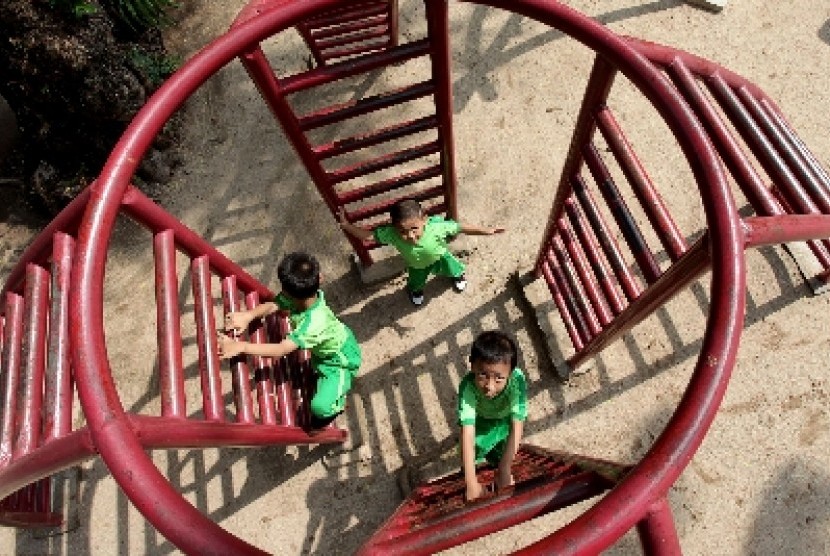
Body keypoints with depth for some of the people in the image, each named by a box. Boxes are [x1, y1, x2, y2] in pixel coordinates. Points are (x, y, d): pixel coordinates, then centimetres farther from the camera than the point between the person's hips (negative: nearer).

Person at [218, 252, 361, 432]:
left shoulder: (314, 323, -42)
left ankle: (337, 401, 15)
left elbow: (281, 350, -39)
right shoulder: (308, 294, -21)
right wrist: (247, 315, -27)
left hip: (340, 361, -8)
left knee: (320, 407, -18)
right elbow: (272, 305, -11)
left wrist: (241, 346, -37)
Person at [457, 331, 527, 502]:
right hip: (480, 417, 0)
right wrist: (471, 483, -43)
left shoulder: (517, 381, -43)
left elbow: (517, 428, -38)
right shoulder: (468, 386, -43)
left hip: (505, 417, 0)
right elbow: (467, 435, -43)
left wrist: (504, 470, -38)